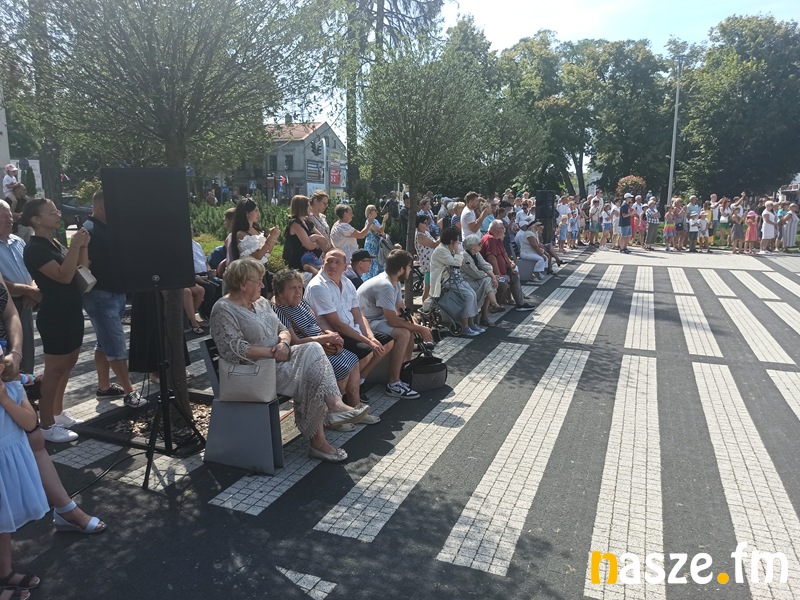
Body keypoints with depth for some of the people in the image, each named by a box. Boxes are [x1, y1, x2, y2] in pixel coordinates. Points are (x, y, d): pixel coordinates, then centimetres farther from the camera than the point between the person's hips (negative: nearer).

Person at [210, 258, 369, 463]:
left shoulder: (260, 302, 16)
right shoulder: (224, 311, -10)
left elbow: (283, 330, 17)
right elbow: (233, 349, -22)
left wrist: (284, 343, -9)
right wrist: (272, 352, -21)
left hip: (277, 360, 7)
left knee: (313, 350, -22)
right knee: (309, 379, -25)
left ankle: (335, 406, -36)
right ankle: (317, 441, -19)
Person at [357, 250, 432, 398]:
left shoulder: (394, 282, 6)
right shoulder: (385, 286, -26)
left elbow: (401, 311, 10)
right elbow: (393, 321, -28)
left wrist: (417, 326, -7)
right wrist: (419, 329, -17)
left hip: (377, 318, 11)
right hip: (366, 324, -11)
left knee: (410, 328, 9)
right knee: (403, 333, -26)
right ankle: (394, 385, -21)